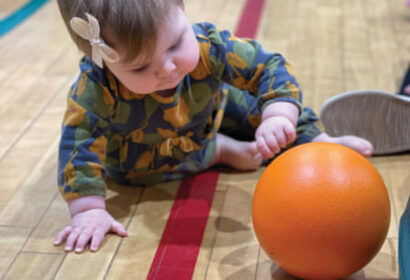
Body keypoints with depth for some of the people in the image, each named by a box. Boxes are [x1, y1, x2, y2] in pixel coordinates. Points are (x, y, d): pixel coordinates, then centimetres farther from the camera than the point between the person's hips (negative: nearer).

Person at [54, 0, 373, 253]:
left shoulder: (209, 46, -39)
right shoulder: (97, 87, -45)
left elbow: (271, 68, -34)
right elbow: (80, 139, -41)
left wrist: (278, 117, -53)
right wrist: (87, 209, -49)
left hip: (209, 112, 1)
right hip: (139, 144, 0)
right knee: (123, 161, -24)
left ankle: (318, 141, 20)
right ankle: (225, 151, -8)